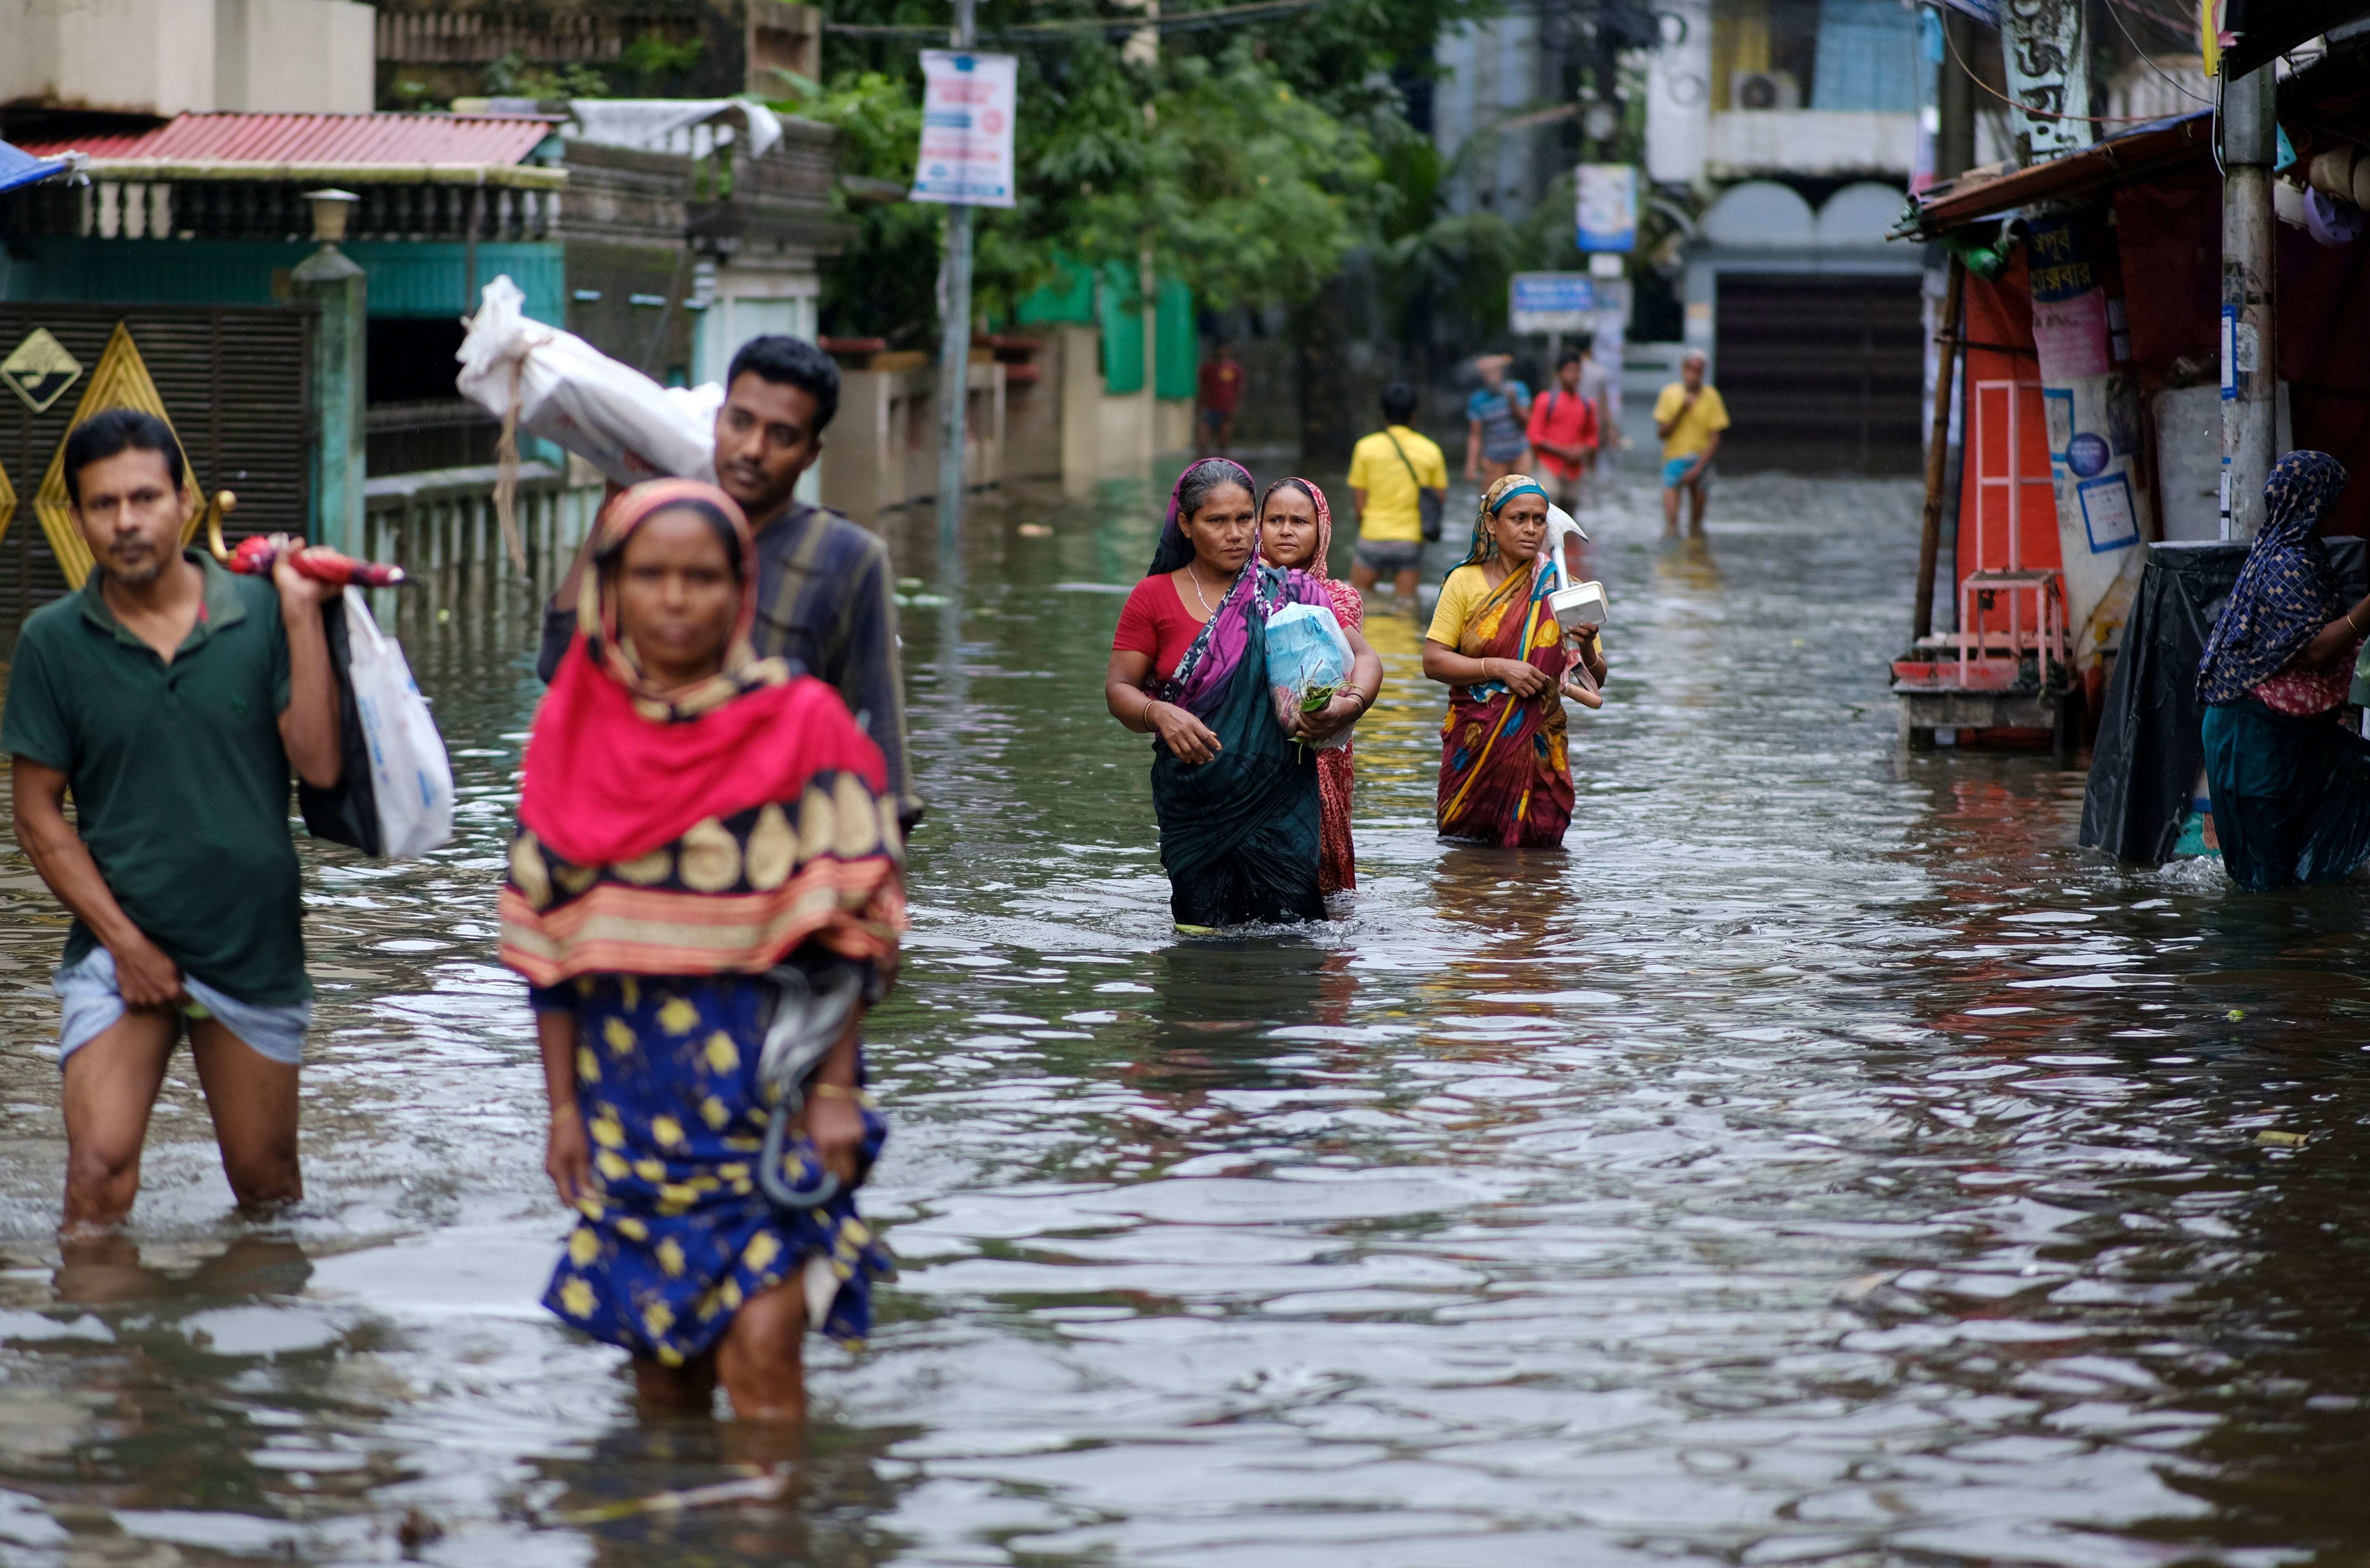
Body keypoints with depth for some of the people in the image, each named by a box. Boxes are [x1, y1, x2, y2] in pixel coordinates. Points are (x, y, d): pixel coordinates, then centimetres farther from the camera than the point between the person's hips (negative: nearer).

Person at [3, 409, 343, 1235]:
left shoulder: (260, 615, -3)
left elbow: (322, 764, -11)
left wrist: (302, 615, -15)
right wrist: (123, 941, -7)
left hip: (255, 948, 1)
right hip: (119, 944, -1)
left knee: (266, 1187, 11)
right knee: (99, 1178, -15)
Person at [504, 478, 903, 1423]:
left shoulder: (803, 725, -3)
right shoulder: (573, 732, 5)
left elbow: (844, 925, -4)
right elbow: (546, 937, 8)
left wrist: (835, 1088, -9)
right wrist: (562, 1105, 5)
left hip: (766, 1081, -3)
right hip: (629, 1085, 3)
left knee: (758, 1349, -13)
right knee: (662, 1362, 7)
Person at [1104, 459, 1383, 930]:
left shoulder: (1288, 592, 4)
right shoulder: (1154, 598, 5)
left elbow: (1364, 657, 6)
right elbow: (1119, 688, 3)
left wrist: (1351, 704, -17)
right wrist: (1159, 714, -20)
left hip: (1279, 799, -1)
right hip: (1193, 800, 1)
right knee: (1202, 935, -1)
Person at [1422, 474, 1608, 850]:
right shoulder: (1465, 582, 1)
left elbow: (1596, 680, 3)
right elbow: (1434, 661, -5)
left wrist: (1586, 647, -18)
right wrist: (1498, 668, -16)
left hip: (1539, 748, 0)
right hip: (1474, 745, 0)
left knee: (1532, 846, -3)